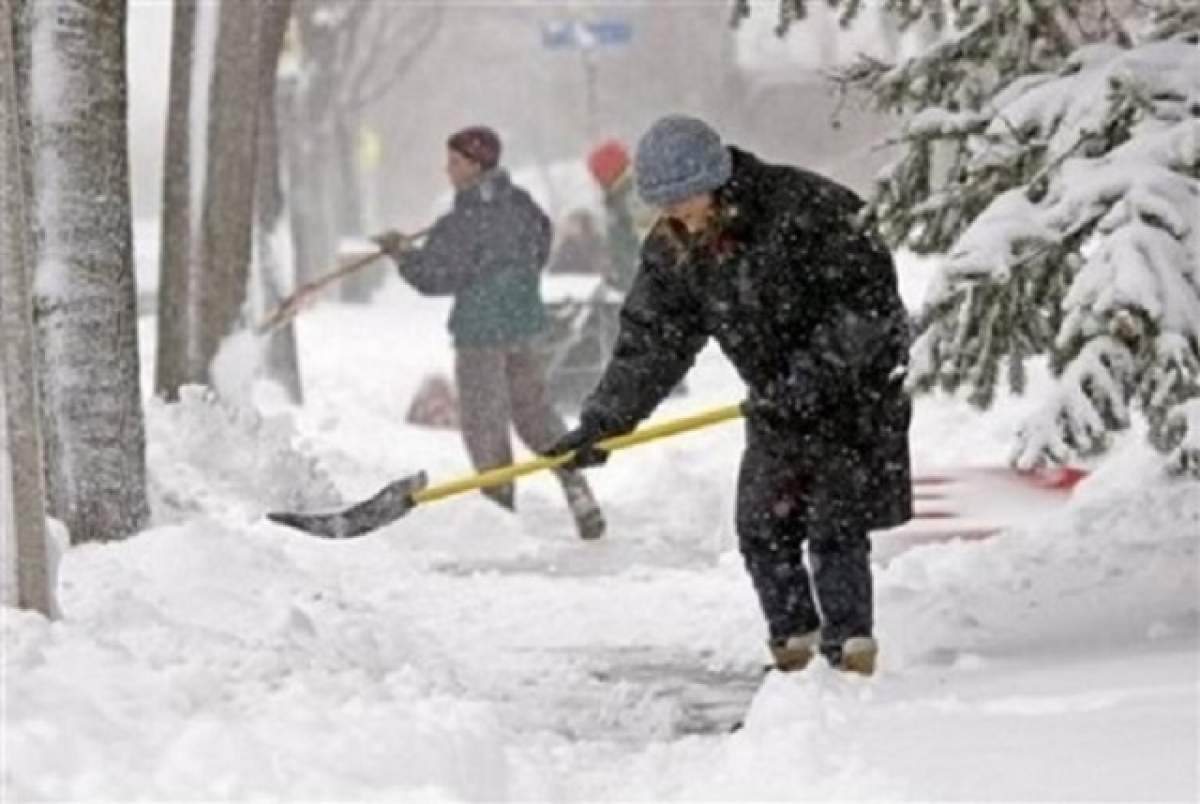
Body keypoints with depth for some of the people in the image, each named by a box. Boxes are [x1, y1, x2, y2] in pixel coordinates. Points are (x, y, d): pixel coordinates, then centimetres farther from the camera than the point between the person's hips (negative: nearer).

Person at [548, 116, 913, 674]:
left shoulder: (805, 208, -24)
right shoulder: (672, 251, -4)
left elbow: (869, 296, -23)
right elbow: (650, 341, -1)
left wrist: (815, 373, -28)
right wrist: (601, 423, -10)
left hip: (855, 382, -6)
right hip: (777, 400, 6)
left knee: (836, 524, -8)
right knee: (762, 526, 4)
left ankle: (850, 641, 1)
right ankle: (793, 634, 19)